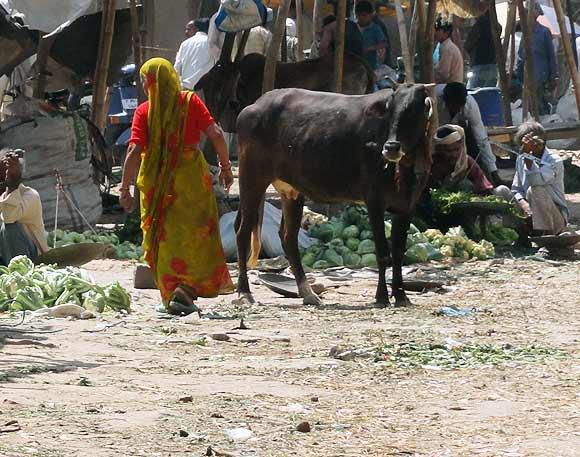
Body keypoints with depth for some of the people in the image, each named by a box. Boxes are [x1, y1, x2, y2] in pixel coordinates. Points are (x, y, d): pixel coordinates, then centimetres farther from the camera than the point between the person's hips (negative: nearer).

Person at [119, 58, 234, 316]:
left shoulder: (144, 111, -5)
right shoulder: (190, 102, -2)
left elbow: (134, 151, -13)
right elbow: (216, 135, -8)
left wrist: (125, 188, -9)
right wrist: (225, 166, 4)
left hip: (156, 182, 0)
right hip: (191, 176, 0)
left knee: (163, 237, 13)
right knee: (197, 235, 9)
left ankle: (170, 294, 12)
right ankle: (188, 288, -9)